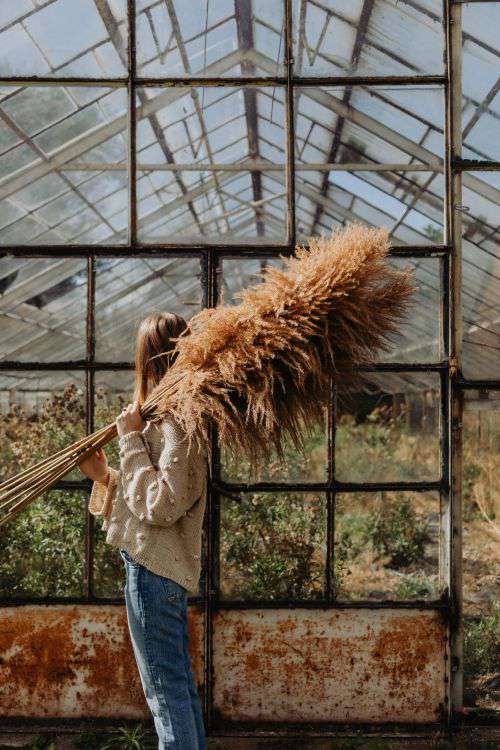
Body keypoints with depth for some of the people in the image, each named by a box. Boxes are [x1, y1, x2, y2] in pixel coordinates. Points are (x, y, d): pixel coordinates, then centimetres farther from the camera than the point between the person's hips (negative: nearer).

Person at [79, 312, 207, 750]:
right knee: (180, 682, 17)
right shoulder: (168, 418, 14)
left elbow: (160, 504, -22)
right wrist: (106, 477, 7)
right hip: (166, 566, 11)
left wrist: (132, 440, -18)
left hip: (153, 570, -11)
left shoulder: (176, 424, -17)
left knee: (166, 689, -3)